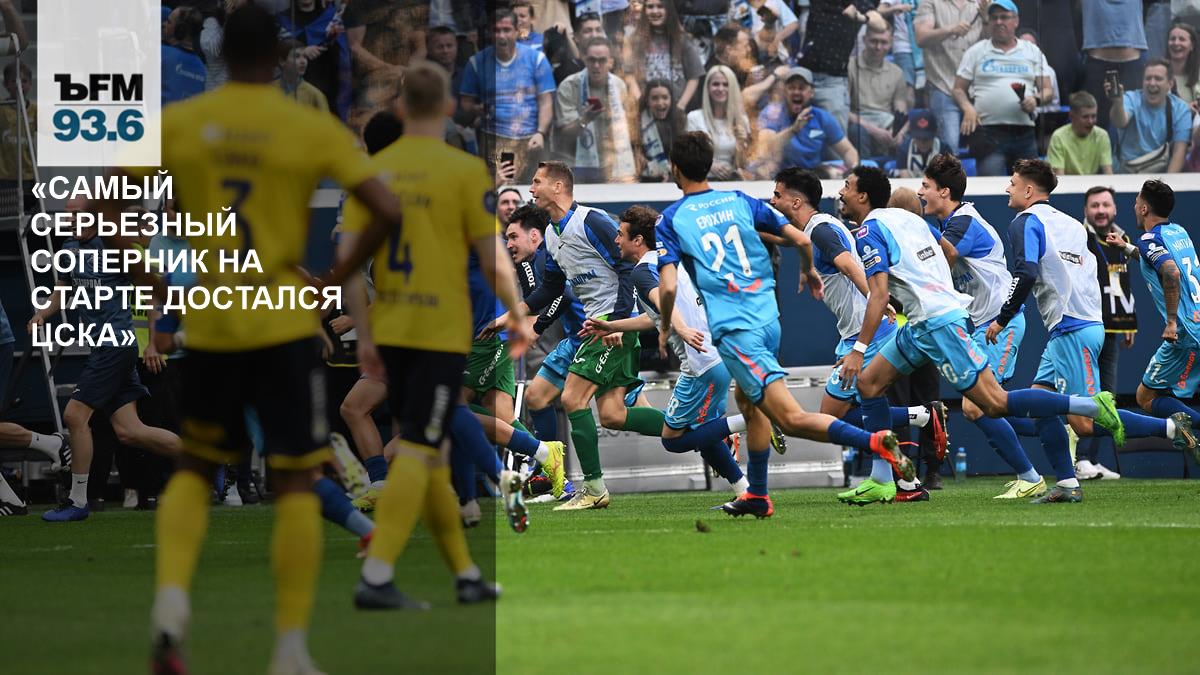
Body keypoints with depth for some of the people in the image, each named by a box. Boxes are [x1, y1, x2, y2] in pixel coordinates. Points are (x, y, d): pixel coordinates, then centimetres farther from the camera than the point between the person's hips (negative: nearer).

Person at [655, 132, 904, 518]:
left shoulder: (671, 221, -1)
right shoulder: (741, 202, 10)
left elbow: (668, 286, -11)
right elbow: (801, 239, 7)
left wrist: (665, 327, 8)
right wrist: (809, 272, 28)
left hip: (734, 331, -6)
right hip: (768, 320, 6)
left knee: (791, 419, -11)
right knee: (748, 402, 26)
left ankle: (876, 443, -29)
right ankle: (757, 497, 28)